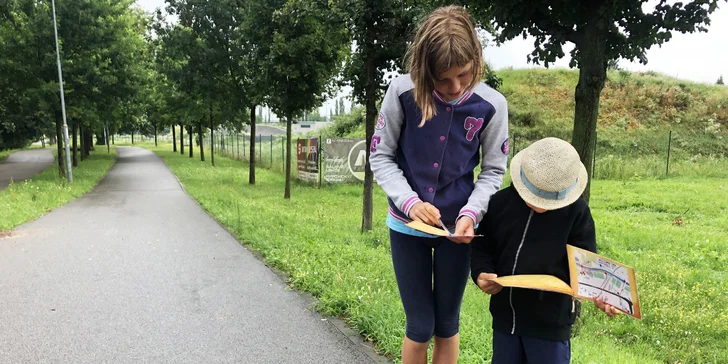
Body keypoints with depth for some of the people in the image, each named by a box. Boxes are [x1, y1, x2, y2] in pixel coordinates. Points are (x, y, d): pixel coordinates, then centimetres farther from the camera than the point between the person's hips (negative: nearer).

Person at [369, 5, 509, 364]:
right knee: (420, 325, 8)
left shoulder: (492, 105, -12)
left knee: (447, 323, 16)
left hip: (456, 229, 1)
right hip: (407, 226, -1)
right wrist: (409, 202, -22)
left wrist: (471, 213, -19)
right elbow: (380, 156, -7)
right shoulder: (402, 91, -15)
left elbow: (493, 171, -2)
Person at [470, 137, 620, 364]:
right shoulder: (500, 202, -5)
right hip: (505, 315, 3)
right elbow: (482, 246, 3)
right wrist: (481, 273, -15)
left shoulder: (576, 211, -11)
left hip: (551, 320, -3)